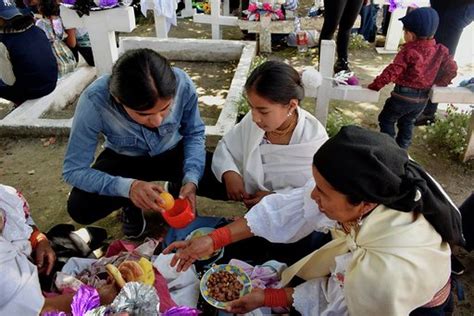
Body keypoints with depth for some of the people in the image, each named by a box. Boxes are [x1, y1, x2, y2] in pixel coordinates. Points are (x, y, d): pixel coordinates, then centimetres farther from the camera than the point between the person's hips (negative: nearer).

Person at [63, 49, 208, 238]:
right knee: (80, 208, -25)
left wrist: (191, 179, -28)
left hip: (173, 152, 1)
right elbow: (73, 170, -25)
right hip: (123, 160, -1)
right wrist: (128, 187, -41)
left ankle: (178, 191, 11)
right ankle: (130, 202, 9)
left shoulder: (183, 84, -31)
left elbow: (194, 134, -12)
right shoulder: (94, 102, -34)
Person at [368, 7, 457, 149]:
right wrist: (439, 83, 13)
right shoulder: (440, 50, -1)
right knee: (407, 123, 23)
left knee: (386, 120, 12)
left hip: (404, 95, -7)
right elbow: (452, 69, 3)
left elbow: (392, 72, -23)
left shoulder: (409, 51, -20)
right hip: (423, 98, 7)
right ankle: (402, 149, 30)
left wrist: (375, 85, -16)